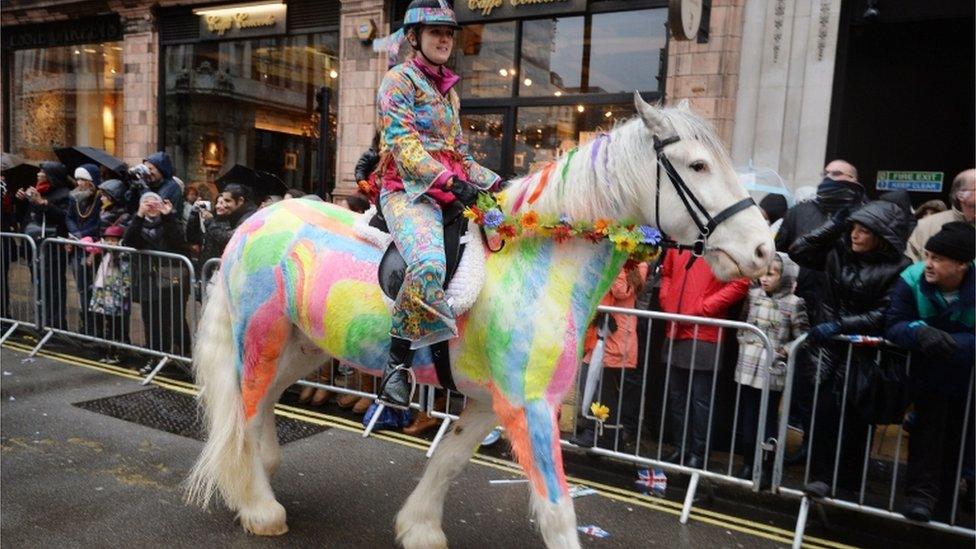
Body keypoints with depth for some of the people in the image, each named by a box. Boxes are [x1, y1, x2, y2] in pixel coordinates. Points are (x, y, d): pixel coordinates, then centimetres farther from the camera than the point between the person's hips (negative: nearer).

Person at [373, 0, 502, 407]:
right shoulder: (399, 80, 2)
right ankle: (398, 361, -24)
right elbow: (404, 144, -12)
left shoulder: (449, 91, 24)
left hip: (450, 192, 8)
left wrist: (494, 182, 10)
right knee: (428, 262, -36)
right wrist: (449, 181, -24)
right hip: (408, 191, -8)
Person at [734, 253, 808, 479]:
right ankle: (748, 463, 23)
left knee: (767, 420, 4)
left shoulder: (793, 303, -6)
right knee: (746, 418, 11)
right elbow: (742, 322, 16)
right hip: (747, 367, 4)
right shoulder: (754, 295, 6)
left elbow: (803, 337, -2)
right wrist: (743, 340, 2)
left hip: (772, 372, -4)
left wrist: (784, 350, -11)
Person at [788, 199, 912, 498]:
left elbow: (882, 315, -13)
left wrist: (839, 324, -19)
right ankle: (820, 475, 5)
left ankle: (848, 481, 21)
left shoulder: (897, 269, -9)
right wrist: (833, 225, 1)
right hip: (829, 347, 2)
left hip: (863, 353, -2)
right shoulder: (839, 251, 2)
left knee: (854, 417, 4)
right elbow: (798, 252, 5)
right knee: (825, 409, -3)